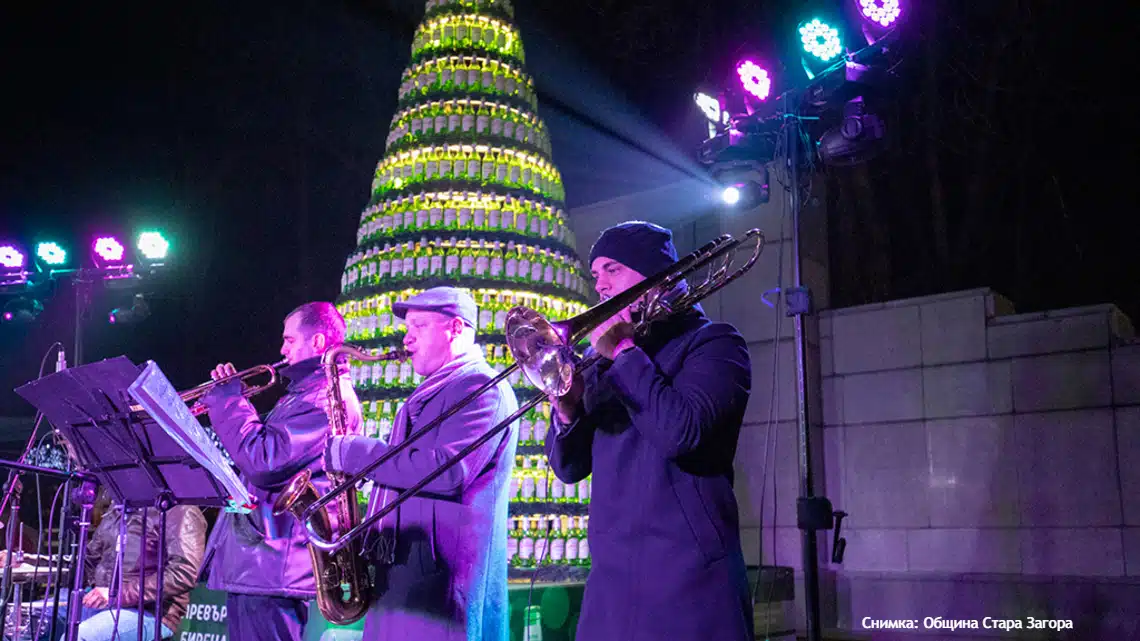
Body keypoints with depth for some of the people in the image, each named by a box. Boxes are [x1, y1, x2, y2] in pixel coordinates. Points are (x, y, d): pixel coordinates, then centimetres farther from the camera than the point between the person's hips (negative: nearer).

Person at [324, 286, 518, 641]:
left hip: (440, 578, -9)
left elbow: (447, 472, -23)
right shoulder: (428, 395, 21)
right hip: (400, 574, 9)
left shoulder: (481, 388, -10)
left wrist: (351, 453, -17)